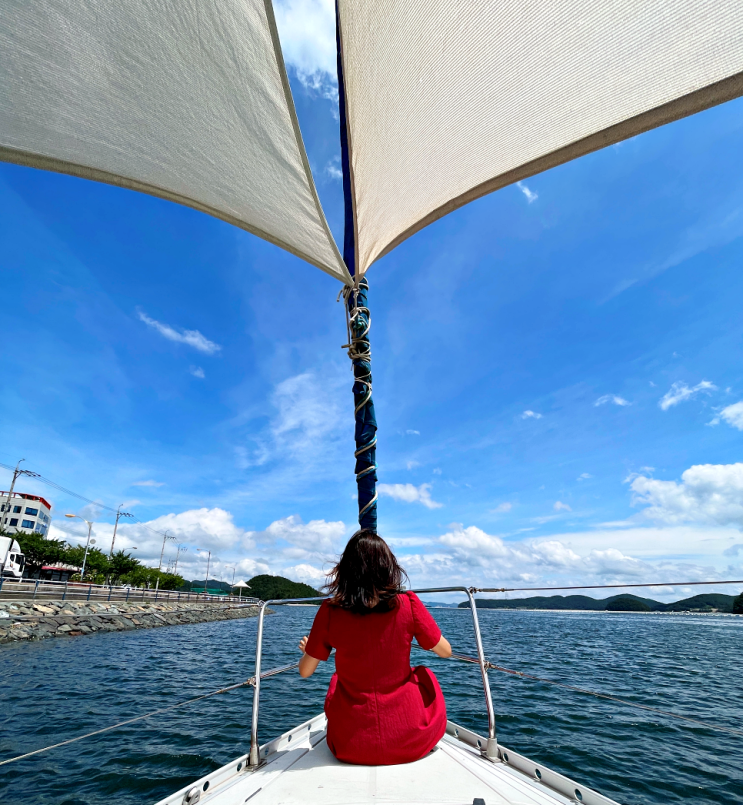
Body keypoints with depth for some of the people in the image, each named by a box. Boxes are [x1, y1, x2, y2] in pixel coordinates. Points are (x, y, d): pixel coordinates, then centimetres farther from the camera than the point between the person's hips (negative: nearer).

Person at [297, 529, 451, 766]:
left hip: (350, 747, 1)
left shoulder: (329, 611, -13)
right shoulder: (408, 604, -15)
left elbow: (305, 671, 0)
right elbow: (446, 651, 0)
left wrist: (307, 650, 22)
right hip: (410, 742, 0)